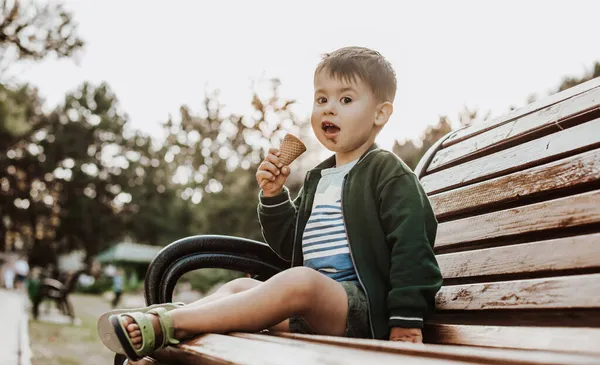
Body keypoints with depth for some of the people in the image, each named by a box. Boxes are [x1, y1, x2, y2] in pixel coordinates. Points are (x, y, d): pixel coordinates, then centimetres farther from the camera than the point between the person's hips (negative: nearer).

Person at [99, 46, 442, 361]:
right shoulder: (317, 179, 21)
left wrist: (407, 320, -18)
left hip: (363, 307, -9)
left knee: (300, 282, -34)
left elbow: (412, 245, -11)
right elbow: (290, 245, 22)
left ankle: (166, 323, -35)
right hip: (312, 308, 9)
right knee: (240, 285, 1)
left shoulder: (389, 173, -2)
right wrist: (273, 195, 7)